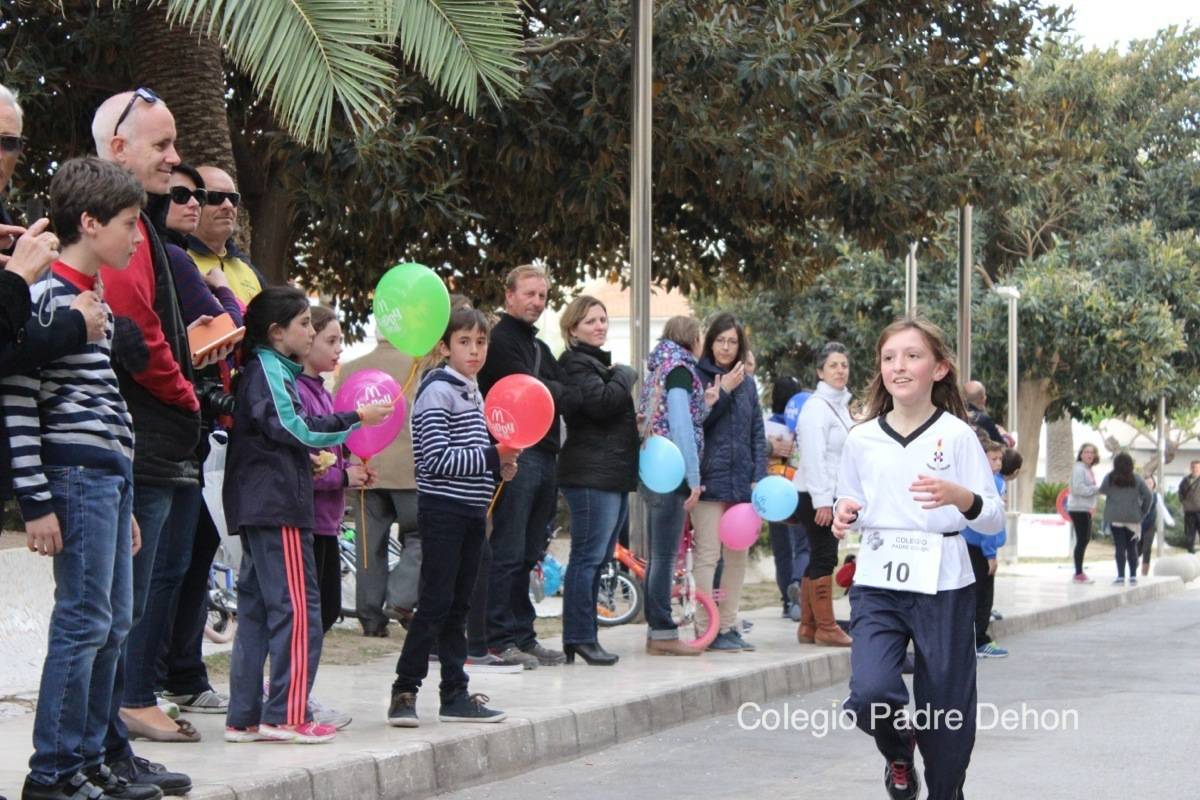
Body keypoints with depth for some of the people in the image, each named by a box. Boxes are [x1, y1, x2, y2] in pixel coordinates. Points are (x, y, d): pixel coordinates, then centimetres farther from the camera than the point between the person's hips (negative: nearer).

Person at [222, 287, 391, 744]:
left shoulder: (272, 370, 21)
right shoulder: (268, 370, -9)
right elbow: (293, 429, -18)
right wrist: (355, 419, -16)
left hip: (258, 507, 11)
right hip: (277, 505, -11)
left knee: (256, 609, 10)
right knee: (298, 608, -9)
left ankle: (244, 717, 12)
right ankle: (287, 715, -9)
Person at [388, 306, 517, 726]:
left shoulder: (473, 392, 17)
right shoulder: (437, 391, -11)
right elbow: (437, 458, -19)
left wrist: (500, 464, 7)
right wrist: (493, 457, -17)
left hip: (471, 511, 9)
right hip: (442, 509, -9)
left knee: (458, 605, 11)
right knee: (435, 603, -9)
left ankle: (455, 694, 15)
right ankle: (404, 692, -3)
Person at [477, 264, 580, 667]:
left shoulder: (539, 347, 24)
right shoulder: (500, 341, -5)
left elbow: (560, 396, 16)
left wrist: (560, 395, -7)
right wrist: (575, 395, -4)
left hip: (543, 457, 9)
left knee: (528, 555, 11)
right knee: (508, 553, -7)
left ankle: (523, 636, 15)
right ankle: (498, 638, -5)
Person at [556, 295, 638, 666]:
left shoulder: (601, 362, 24)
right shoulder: (575, 363, -7)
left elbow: (620, 412, 33)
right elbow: (601, 402, -22)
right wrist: (625, 375, -6)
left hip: (614, 474, 10)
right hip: (591, 473, -10)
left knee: (597, 559, 10)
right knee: (588, 557, -11)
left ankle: (583, 638, 13)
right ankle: (581, 638, -10)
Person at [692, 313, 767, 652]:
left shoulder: (747, 383, 15)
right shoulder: (697, 376, -2)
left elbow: (758, 433, 15)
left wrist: (759, 477, 5)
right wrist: (723, 392, -14)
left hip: (741, 481, 6)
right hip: (709, 481, -6)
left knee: (738, 556, 8)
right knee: (708, 556, -6)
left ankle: (729, 626, 14)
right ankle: (708, 629, -5)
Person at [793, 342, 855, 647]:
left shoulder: (841, 405, 17)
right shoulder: (816, 407, -12)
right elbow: (813, 456, -18)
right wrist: (822, 500, -21)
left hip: (831, 495, 9)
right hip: (816, 496, -9)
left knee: (819, 559, 11)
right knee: (824, 557, -7)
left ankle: (808, 627, 15)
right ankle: (825, 627, -3)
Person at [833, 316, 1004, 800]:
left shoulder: (957, 435, -2)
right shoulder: (861, 439, 6)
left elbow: (994, 521, -3)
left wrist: (960, 498, -23)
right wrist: (845, 517, -5)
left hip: (942, 586, -1)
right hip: (878, 584, 2)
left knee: (945, 711, 3)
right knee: (870, 693, -18)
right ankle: (898, 752, 15)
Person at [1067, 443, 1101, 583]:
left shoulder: (1088, 470, 17)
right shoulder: (1079, 469, -13)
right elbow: (1078, 488, -22)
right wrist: (1098, 489, -18)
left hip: (1085, 509, 10)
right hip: (1078, 509, -10)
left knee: (1086, 539, 15)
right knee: (1082, 540, -9)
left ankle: (1079, 572, 23)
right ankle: (1078, 574, -7)